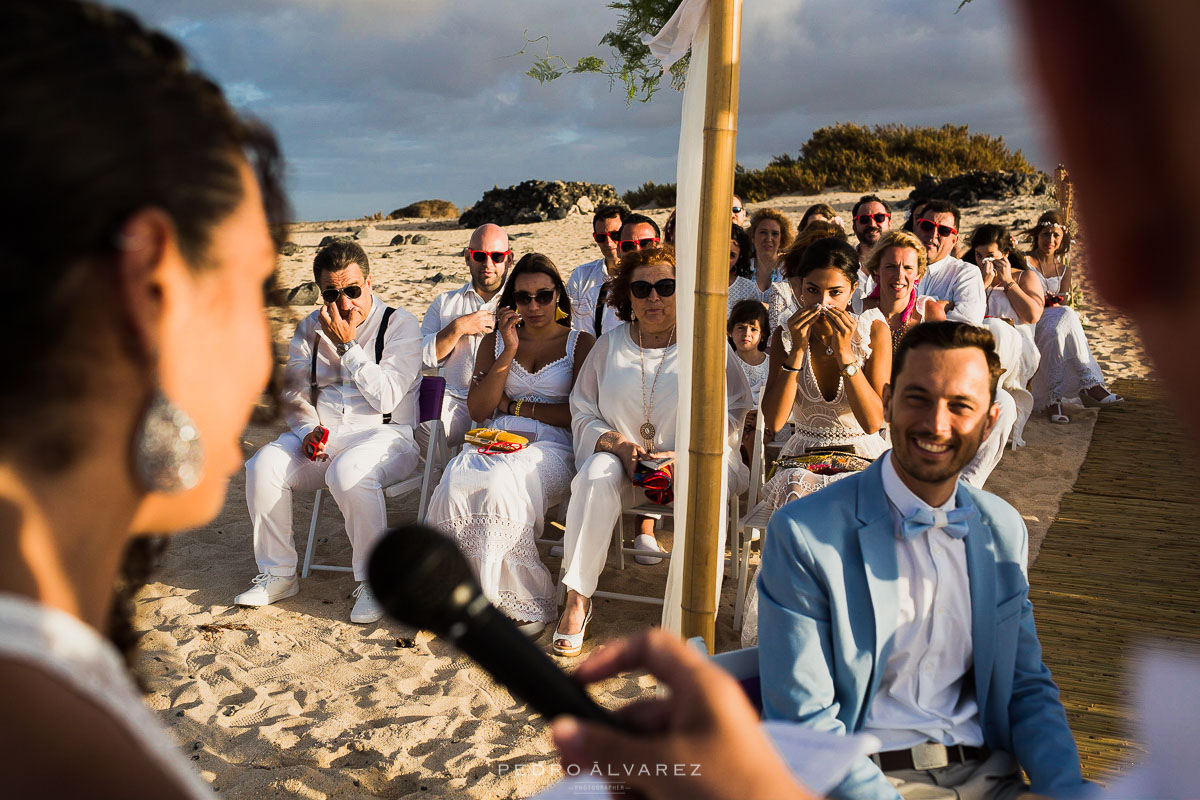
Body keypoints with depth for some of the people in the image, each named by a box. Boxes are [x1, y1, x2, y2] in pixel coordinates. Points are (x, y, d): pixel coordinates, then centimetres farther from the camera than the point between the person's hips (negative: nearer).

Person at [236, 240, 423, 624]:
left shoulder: (400, 324, -4)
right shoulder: (310, 327, 12)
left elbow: (386, 397, -14)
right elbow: (294, 393, 15)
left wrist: (347, 344, -16)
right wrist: (308, 430, -6)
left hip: (384, 434, -5)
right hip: (321, 435, 5)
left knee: (348, 474, -37)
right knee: (263, 466, -21)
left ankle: (372, 581, -17)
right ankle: (278, 574, -3)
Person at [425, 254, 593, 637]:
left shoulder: (580, 343, 11)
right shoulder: (495, 340, 21)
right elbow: (478, 409, 8)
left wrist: (516, 406, 1)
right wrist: (509, 351, 1)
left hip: (551, 448, -3)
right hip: (496, 443, 3)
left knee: (500, 484, -36)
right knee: (457, 484, -32)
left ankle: (525, 604, -24)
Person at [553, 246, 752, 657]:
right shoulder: (610, 345, 11)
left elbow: (732, 413, -1)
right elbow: (582, 412, 12)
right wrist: (618, 443, -9)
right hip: (621, 458, 2)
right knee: (597, 474, -31)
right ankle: (577, 600, -23)